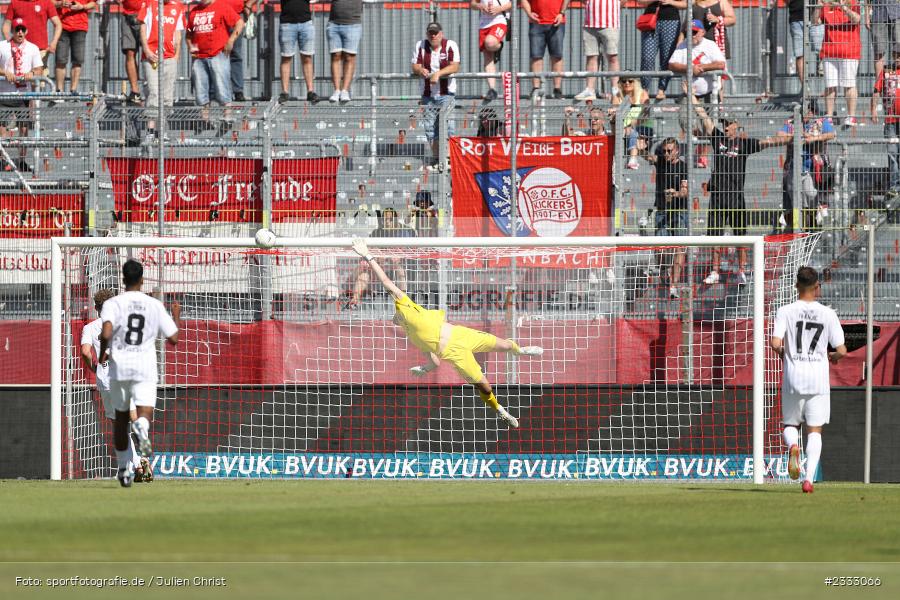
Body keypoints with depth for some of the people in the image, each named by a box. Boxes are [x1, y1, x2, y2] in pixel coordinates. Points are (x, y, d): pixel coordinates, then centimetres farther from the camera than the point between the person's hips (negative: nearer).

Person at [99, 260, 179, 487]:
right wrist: (176, 317, 26)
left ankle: (124, 469, 23)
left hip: (119, 366, 0)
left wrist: (103, 353, 1)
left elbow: (106, 333, -19)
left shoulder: (113, 303, -2)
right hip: (145, 368, 0)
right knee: (144, 413, -7)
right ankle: (142, 428, -46)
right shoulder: (155, 305, 5)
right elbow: (173, 339, 8)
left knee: (121, 417, 17)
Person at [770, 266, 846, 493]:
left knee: (790, 424, 17)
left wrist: (783, 354, 9)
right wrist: (833, 356, 22)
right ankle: (809, 477, -9)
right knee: (815, 430, 5)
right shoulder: (828, 314, -1)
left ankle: (793, 446, -17)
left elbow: (775, 344, -14)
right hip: (819, 379, 0)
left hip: (793, 378, 0)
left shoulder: (785, 312, -3)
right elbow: (841, 350, -2)